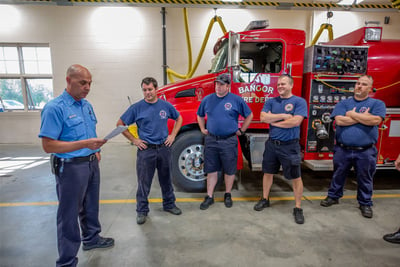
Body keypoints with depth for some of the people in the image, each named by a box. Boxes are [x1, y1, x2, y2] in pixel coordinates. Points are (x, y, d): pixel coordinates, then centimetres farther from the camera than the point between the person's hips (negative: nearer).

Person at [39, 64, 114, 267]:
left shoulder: (87, 105, 8)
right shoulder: (55, 108, -18)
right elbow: (48, 145, -22)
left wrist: (95, 150, 6)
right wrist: (84, 144, -29)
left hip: (91, 163, 8)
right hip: (71, 167, -7)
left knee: (91, 206, 22)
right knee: (69, 214, 5)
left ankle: (91, 238, 44)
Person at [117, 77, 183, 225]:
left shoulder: (166, 105, 2)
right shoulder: (137, 107, -6)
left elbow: (179, 118, 16)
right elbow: (120, 124, 0)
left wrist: (173, 135, 6)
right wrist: (134, 140, -4)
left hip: (164, 148, 3)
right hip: (146, 150, -2)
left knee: (166, 179, 16)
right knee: (144, 182, 5)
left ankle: (169, 204, 34)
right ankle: (142, 211, 22)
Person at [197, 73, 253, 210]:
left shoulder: (236, 100, -3)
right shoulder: (207, 99, 5)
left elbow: (249, 115, 5)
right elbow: (200, 115, 21)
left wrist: (241, 130, 3)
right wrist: (202, 129, 13)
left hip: (229, 141, -2)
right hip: (211, 140, 2)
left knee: (229, 170, 9)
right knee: (211, 170, 9)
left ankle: (228, 195, 29)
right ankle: (209, 197, 20)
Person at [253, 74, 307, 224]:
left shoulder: (299, 101, -5)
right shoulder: (271, 101, 7)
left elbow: (296, 121, -20)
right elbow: (263, 117, -8)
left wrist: (274, 122, -11)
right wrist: (283, 116, -15)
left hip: (290, 146, -4)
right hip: (272, 144, 4)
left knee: (295, 177, 3)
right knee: (268, 172, 15)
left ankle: (298, 208, 18)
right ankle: (265, 199, 33)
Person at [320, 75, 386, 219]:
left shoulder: (377, 104, 2)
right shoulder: (343, 103, 4)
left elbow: (375, 120, -17)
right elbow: (339, 120, -13)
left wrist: (352, 114, -11)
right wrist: (363, 117, -11)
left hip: (365, 151, -1)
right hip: (343, 149, 1)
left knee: (365, 179, 12)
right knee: (338, 175, 15)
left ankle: (365, 203, 31)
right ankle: (333, 196, 32)